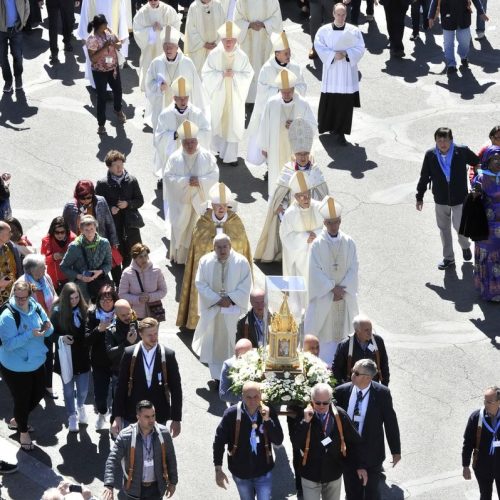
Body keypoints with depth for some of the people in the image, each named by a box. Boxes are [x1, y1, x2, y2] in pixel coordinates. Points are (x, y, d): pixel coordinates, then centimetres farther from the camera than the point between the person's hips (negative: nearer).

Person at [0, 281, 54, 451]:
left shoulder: (36, 308, -7)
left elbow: (49, 331, 3)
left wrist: (47, 327, -22)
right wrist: (30, 335, -35)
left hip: (37, 362, 7)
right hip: (16, 368, -6)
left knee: (37, 395, 21)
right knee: (22, 400, 8)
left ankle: (16, 421, 46)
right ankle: (23, 432, 34)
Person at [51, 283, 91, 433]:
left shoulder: (84, 310, -8)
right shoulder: (58, 312, -13)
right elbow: (51, 334, -6)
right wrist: (61, 338, -24)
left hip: (82, 355, 2)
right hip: (66, 356, -2)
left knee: (83, 389, 11)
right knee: (68, 389, 11)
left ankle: (81, 407, 43)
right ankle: (72, 416, 30)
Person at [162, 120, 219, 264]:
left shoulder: (206, 156, -4)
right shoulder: (175, 158, -6)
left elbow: (214, 175, -4)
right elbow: (168, 176, -9)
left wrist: (200, 181, -20)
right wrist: (185, 181, -20)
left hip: (201, 200, 0)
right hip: (181, 201, 0)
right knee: (180, 230, 7)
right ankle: (178, 256, 22)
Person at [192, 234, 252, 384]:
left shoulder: (241, 262, -7)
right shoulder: (205, 261, -2)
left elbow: (245, 286, -6)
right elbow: (201, 284, -4)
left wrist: (230, 299, -17)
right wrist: (217, 300, -13)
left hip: (234, 310, -2)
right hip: (212, 310, 2)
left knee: (232, 343, 0)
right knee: (214, 343, 7)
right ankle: (217, 376, 17)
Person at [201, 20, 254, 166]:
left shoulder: (242, 56, -12)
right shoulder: (214, 54, -13)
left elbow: (248, 74, -4)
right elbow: (206, 73, -8)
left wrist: (234, 74, -21)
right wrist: (221, 74, -21)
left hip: (235, 95, 0)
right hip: (218, 94, 1)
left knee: (233, 125, 1)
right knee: (219, 121, 16)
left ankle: (231, 155, 8)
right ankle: (220, 147, 40)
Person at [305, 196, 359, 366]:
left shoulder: (349, 243, -1)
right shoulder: (317, 244, -7)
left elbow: (353, 269, -1)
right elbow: (316, 270, -10)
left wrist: (342, 289, -11)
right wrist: (333, 288, -15)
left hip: (345, 295, 2)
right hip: (323, 295, -2)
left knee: (342, 328, 6)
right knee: (323, 330, 0)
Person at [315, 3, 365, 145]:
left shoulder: (354, 31, -1)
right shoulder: (324, 30, -2)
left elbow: (360, 48, -2)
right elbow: (319, 46, -7)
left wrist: (346, 53, -17)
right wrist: (333, 55, -19)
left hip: (348, 72, 0)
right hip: (331, 71, 0)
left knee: (346, 103, -1)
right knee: (329, 100, 6)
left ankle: (341, 132, 6)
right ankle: (326, 125, 29)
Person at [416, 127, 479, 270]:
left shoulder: (462, 152, -13)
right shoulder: (430, 155, -8)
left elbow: (479, 164, 4)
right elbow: (424, 177, 2)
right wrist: (419, 197, 7)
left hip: (459, 198, -2)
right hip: (441, 199, 2)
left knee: (459, 226, -1)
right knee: (444, 229, 12)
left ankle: (465, 246, 33)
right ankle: (448, 258, 29)